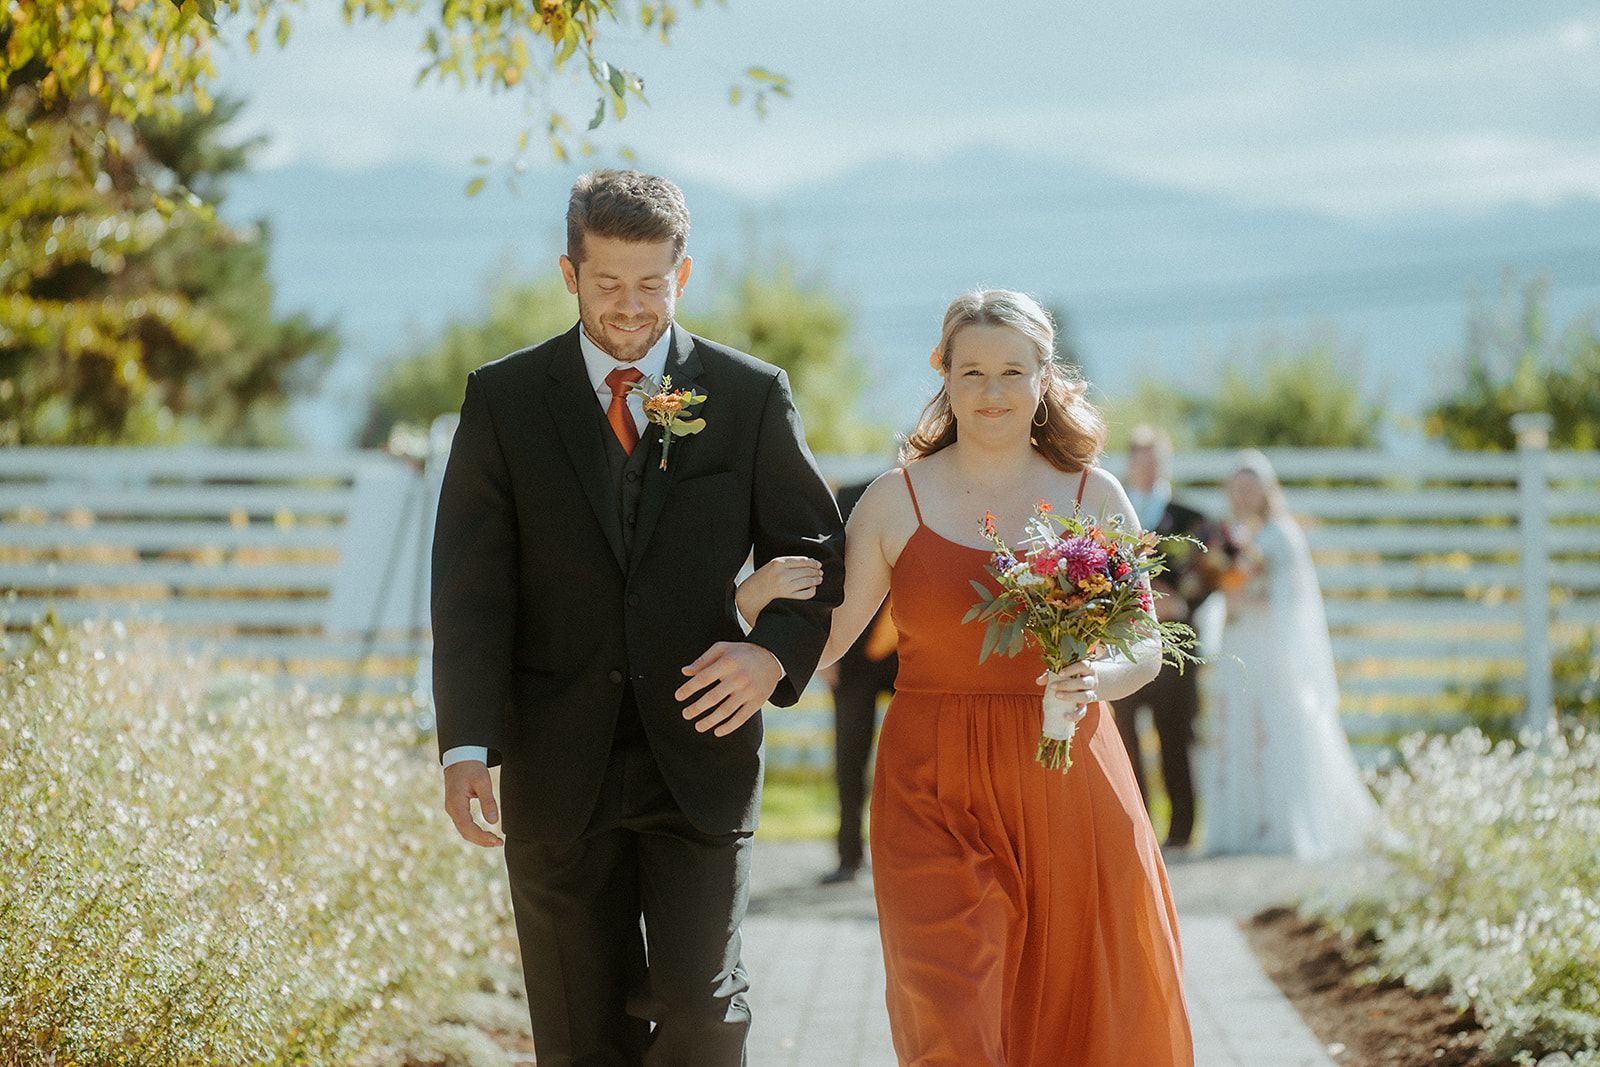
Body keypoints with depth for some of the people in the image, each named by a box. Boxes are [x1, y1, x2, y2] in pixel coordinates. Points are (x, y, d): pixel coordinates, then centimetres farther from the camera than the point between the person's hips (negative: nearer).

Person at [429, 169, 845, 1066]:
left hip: (700, 755, 0)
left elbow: (815, 553, 9)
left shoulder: (751, 396, 3)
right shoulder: (504, 398, 2)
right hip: (557, 767, 1)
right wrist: (467, 745, -13)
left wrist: (775, 654, -12)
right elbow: (470, 586, -2)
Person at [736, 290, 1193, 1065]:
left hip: (1067, 794, 1)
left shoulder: (1093, 498, 4)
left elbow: (1147, 646, 9)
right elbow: (822, 642, 2)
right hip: (936, 798, -1)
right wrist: (759, 594, -18)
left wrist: (1102, 679, -13)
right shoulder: (896, 500, 2)